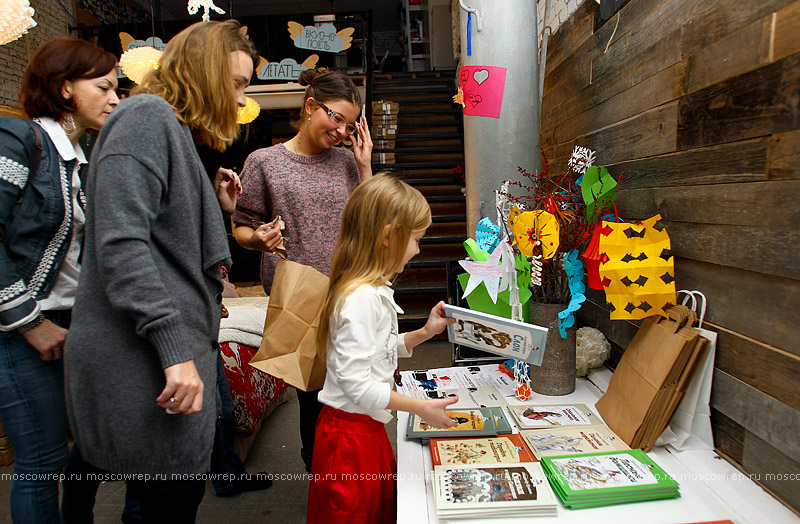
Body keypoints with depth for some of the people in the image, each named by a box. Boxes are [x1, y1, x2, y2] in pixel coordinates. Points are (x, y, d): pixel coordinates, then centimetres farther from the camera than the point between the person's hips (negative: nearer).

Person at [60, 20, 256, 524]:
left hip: (172, 352, 10)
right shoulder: (147, 115, -10)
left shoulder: (175, 130, 21)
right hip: (143, 363, -10)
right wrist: (174, 347, -25)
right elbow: (122, 240, -22)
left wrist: (219, 209, 11)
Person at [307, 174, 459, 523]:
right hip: (350, 432, -9)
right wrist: (421, 407, -21)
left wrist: (424, 333, 5)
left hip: (369, 429, 9)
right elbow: (356, 382, -28)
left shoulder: (376, 292, 5)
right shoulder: (360, 299, -27)